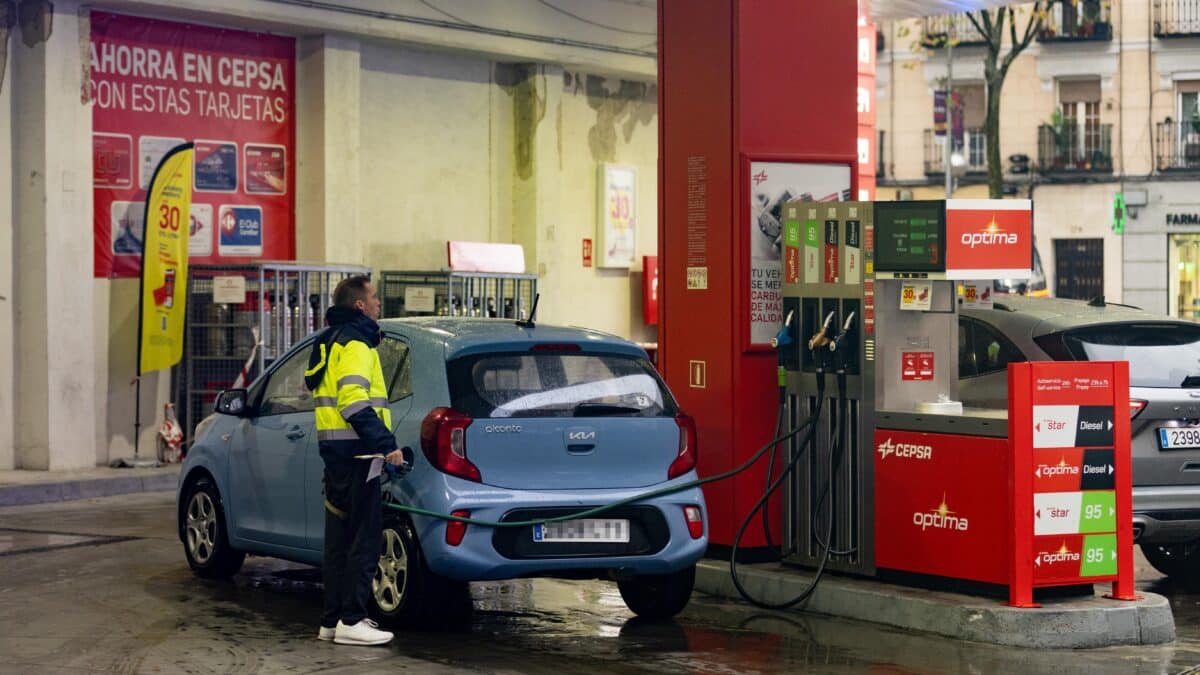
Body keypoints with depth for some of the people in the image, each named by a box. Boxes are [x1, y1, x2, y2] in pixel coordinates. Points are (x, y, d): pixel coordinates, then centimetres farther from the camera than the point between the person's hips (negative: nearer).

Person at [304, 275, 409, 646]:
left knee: (341, 537, 13)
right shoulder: (354, 344, -12)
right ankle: (351, 622, -9)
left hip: (335, 450, 10)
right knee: (365, 538, -8)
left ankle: (332, 620, 17)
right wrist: (387, 446, -25)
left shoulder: (332, 341, 21)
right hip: (354, 452, -10)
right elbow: (354, 403, -24)